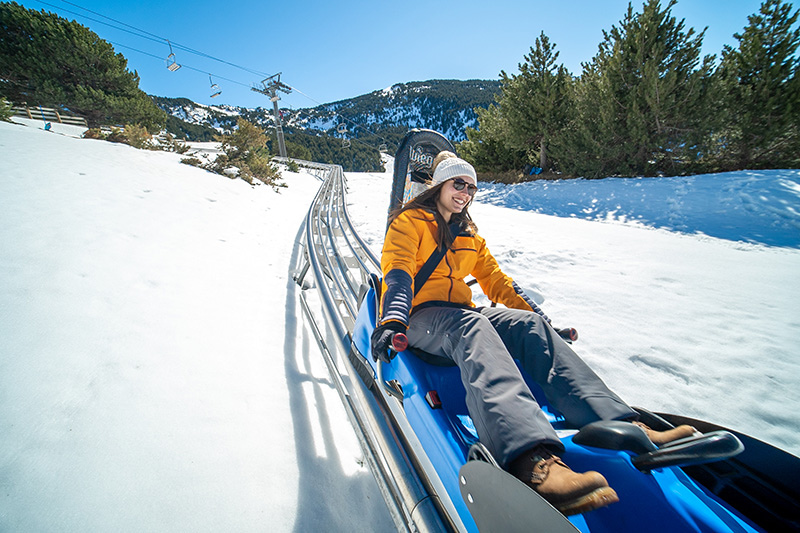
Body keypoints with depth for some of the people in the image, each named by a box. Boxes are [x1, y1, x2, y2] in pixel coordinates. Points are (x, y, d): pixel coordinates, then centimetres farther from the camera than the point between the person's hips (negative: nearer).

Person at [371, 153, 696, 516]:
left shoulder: (469, 235, 24)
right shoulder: (409, 222, 6)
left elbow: (496, 281, 22)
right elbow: (398, 272, -11)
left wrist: (539, 318, 13)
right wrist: (392, 321, -29)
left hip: (460, 313, 6)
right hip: (417, 317, -6)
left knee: (529, 323, -21)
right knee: (470, 326, -39)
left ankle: (619, 424, -33)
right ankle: (532, 460, -62)